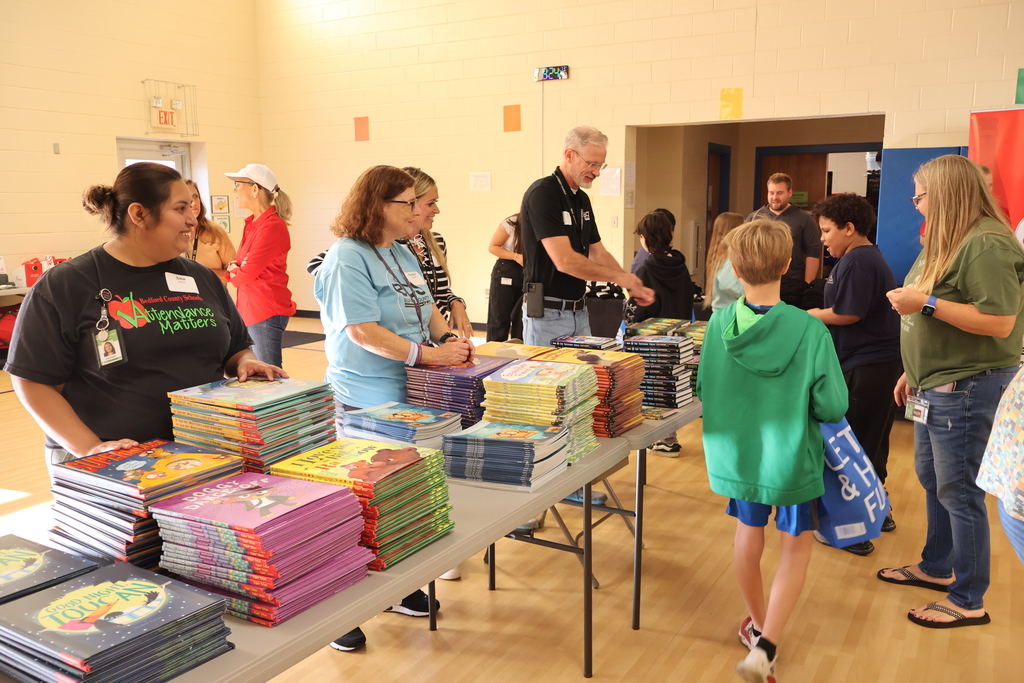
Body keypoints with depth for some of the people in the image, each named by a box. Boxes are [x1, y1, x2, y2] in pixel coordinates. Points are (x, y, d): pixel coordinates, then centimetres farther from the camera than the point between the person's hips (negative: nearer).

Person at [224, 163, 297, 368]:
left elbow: (246, 274, -15)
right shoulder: (252, 224, 12)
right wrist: (235, 268, -6)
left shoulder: (272, 226, -16)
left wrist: (232, 270, 4)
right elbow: (240, 266, 15)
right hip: (250, 310, 9)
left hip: (266, 312, -9)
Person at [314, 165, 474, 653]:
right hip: (365, 401, -8)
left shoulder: (402, 253, 12)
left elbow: (426, 307, 19)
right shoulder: (347, 258, -15)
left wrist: (449, 338, 0)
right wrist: (428, 354, -24)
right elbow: (362, 331, -23)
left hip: (411, 396, 8)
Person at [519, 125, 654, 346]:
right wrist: (620, 277, -14)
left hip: (579, 310, 8)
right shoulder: (542, 193, -17)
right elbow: (565, 261, -24)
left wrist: (632, 285, 1)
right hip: (547, 313, -8)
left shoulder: (582, 199, 10)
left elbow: (598, 253, 15)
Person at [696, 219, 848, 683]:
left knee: (749, 533, 23)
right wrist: (800, 401, 5)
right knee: (797, 544, 15)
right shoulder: (810, 332, -20)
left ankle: (758, 625, 42)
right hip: (790, 456, -3)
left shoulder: (719, 323, -11)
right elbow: (832, 408, -15)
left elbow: (701, 388, 1)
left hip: (735, 451, 3)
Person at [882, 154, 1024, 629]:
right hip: (936, 386, 10)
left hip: (968, 389, -10)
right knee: (931, 480, 19)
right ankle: (936, 567, 37)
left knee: (958, 492, -1)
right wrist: (914, 372, 20)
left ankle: (969, 602, 13)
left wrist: (925, 302, -24)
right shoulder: (948, 241, 13)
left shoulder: (986, 244, -18)